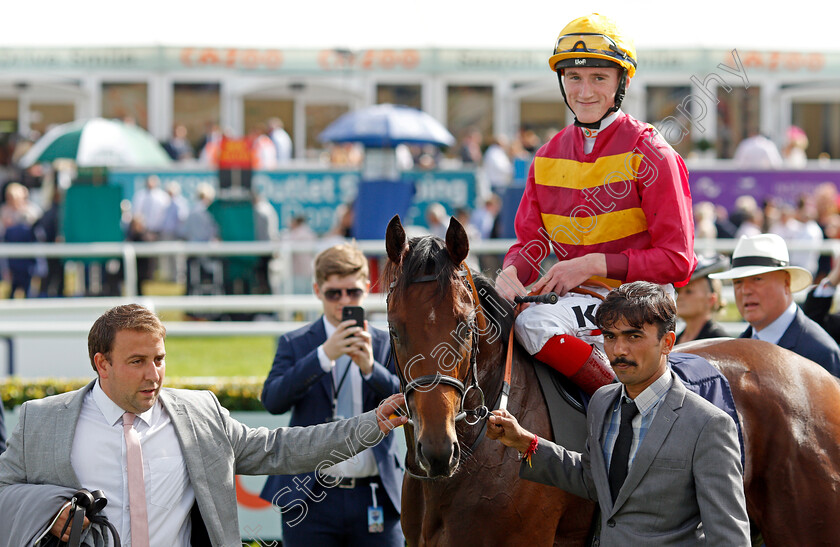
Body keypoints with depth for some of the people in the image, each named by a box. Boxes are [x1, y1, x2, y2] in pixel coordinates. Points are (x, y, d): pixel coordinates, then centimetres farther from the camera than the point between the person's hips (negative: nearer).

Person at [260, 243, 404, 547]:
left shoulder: (387, 346, 9)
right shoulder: (295, 344, 6)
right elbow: (273, 400, -10)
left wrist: (370, 368, -18)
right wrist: (324, 355, -20)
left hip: (376, 499, 1)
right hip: (311, 500, -1)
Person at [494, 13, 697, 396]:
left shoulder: (649, 155, -7)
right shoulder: (549, 158, 11)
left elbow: (677, 260, -11)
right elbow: (531, 241, 12)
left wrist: (592, 265, -18)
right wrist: (513, 271, -12)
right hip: (571, 299, 7)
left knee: (534, 321, -29)